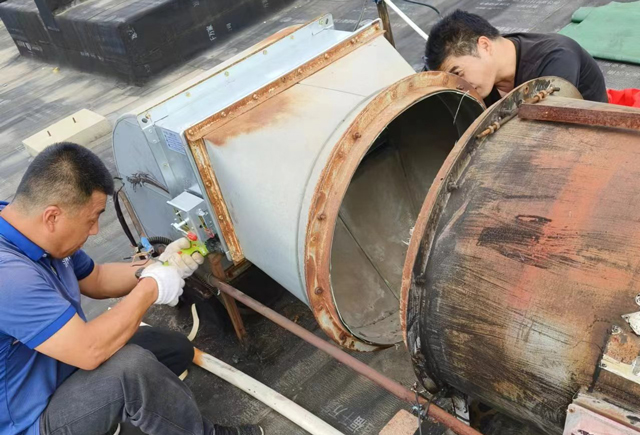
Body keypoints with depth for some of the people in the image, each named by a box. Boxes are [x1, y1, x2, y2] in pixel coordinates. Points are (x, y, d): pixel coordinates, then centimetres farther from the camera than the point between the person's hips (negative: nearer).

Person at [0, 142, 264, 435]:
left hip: (59, 373, 9)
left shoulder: (27, 229, -6)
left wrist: (159, 266, -6)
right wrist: (150, 289, -24)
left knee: (176, 348, 5)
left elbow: (96, 280, 8)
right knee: (132, 366, -31)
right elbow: (89, 350, -38)